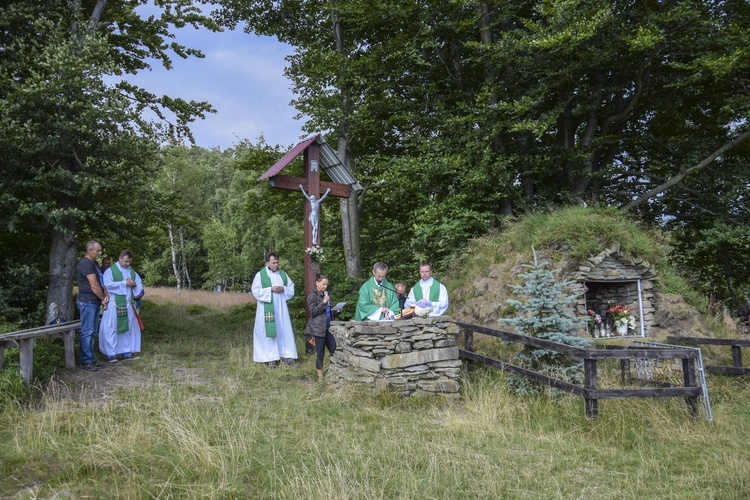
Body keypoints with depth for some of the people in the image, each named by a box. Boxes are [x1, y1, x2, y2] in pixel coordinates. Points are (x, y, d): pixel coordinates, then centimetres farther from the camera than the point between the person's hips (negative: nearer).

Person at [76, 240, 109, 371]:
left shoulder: (94, 263, 17)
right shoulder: (85, 263, -14)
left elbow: (101, 282, 15)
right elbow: (94, 285, -16)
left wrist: (106, 296, 0)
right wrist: (103, 299, -6)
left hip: (95, 302, 10)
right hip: (87, 302, -10)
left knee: (92, 332, 12)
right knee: (87, 331, -6)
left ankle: (91, 359, 18)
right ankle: (86, 361, -1)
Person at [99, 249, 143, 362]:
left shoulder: (132, 271, 15)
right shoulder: (110, 270, -3)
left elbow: (140, 283, 14)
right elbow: (107, 284, -17)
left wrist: (135, 285, -9)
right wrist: (124, 283, -16)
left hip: (128, 304, 6)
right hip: (114, 304, -6)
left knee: (128, 328, 8)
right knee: (112, 328, -4)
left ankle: (126, 352, 16)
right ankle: (111, 354, 1)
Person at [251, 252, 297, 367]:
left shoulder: (283, 274, 11)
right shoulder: (260, 274, -2)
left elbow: (292, 288, 12)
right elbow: (255, 291, -8)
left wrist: (283, 289, -9)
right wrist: (270, 290, -17)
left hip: (281, 308, 4)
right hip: (267, 309, -4)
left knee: (285, 330, 2)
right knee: (269, 331, -2)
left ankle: (287, 355, 8)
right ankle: (271, 358, 4)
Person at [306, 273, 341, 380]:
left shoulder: (327, 294, 16)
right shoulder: (312, 295, -3)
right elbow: (312, 311, -10)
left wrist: (337, 311, 3)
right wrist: (323, 302, -16)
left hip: (328, 326, 6)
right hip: (318, 327, -6)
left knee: (334, 350, 0)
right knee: (320, 352, -1)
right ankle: (320, 376, 9)